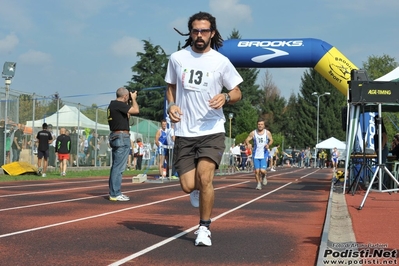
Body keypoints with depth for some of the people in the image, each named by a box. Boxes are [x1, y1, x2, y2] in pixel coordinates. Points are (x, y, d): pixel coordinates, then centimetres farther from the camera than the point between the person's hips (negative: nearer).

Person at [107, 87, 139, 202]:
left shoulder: (112, 105, 16)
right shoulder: (119, 104, -14)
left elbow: (126, 115, 26)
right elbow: (136, 110, -18)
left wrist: (131, 100, 21)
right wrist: (133, 99, -1)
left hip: (115, 136, 11)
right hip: (121, 137, -11)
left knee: (115, 166, 14)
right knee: (119, 167, -9)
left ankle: (113, 192, 19)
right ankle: (115, 194, -8)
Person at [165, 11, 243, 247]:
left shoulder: (221, 61, -2)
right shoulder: (177, 58, 5)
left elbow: (237, 92, 6)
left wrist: (225, 97, -17)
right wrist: (171, 104, -2)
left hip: (212, 131, -2)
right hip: (184, 132, 2)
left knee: (204, 178, -19)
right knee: (188, 185, -3)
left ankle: (204, 228, 1)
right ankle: (199, 189, 37)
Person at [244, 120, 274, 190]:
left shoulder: (267, 133, -1)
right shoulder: (253, 133, -2)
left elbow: (271, 140, 11)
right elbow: (246, 140, 2)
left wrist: (268, 144, -10)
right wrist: (248, 144, -21)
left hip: (264, 155, -1)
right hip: (256, 155, 1)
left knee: (262, 170, -11)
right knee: (257, 171, 0)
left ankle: (264, 176, 24)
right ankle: (258, 183, 20)